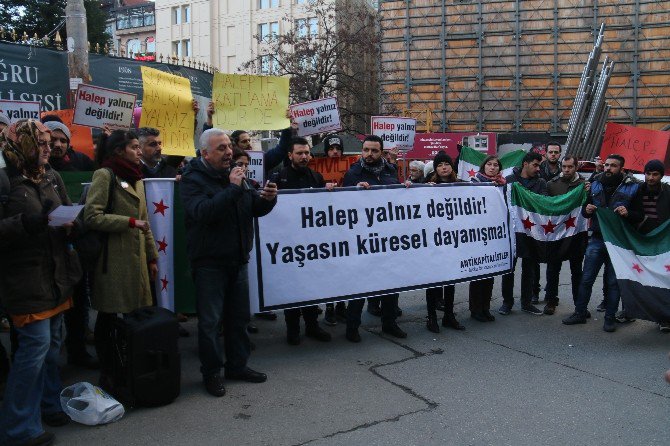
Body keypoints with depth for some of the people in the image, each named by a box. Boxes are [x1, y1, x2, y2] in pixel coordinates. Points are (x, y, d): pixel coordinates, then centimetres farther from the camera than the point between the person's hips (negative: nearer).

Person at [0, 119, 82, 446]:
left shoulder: (52, 177, 8)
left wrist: (70, 224, -5)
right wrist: (28, 222, -27)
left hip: (56, 274, 7)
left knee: (52, 343, 15)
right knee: (36, 343, -7)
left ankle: (49, 405, 33)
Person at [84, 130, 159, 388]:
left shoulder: (135, 178, 18)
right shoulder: (104, 175, -6)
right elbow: (92, 216, -15)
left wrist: (152, 257, 16)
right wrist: (129, 222, -15)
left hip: (136, 257, 7)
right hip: (112, 258, -7)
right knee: (108, 317, 2)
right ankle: (107, 375, 14)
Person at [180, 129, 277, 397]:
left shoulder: (233, 174, 11)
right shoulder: (193, 179, -10)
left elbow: (256, 209, 13)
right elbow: (202, 212, -28)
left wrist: (267, 198, -9)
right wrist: (232, 188, -27)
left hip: (238, 260, 6)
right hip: (209, 262, -6)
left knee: (239, 316, 13)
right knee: (210, 320, 1)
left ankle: (237, 365, 27)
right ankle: (211, 372, 15)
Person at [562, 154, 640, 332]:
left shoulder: (632, 187, -3)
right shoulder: (596, 185, 10)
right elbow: (585, 210, 20)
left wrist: (628, 213, -23)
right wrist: (587, 210, -3)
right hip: (597, 239, 3)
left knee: (613, 281, 5)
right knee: (586, 278, 6)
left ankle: (609, 318, 16)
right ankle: (580, 312, 19)